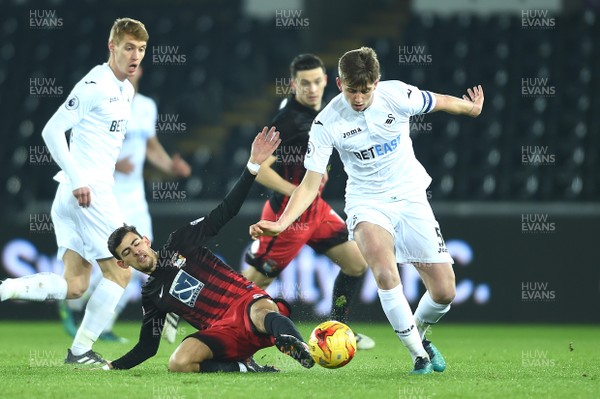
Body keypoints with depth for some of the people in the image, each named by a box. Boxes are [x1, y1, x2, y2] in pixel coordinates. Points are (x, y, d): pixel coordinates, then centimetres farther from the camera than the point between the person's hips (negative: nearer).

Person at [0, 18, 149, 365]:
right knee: (119, 272, -2)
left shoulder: (126, 90, 17)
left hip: (91, 190, 9)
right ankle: (81, 350, 3)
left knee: (74, 286, 5)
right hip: (88, 191, -9)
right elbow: (52, 131, -15)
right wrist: (78, 181, -19)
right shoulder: (95, 86, -11)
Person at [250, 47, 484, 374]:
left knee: (444, 292, -3)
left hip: (411, 197, 2)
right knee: (385, 274, -31)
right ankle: (419, 355, -16)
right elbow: (311, 183, -13)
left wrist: (472, 107, 27)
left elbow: (440, 102, 8)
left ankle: (418, 333, 31)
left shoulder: (396, 95, -14)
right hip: (367, 203, -2)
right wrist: (281, 223, -27)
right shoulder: (327, 123, -16)